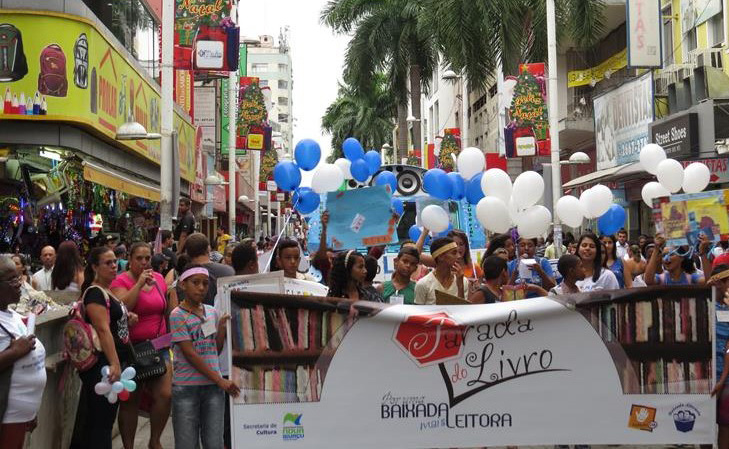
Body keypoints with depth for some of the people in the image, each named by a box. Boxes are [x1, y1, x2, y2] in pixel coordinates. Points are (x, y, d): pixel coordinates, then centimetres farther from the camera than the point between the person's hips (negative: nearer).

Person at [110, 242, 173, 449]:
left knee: (165, 394, -7)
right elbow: (121, 308, -25)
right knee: (130, 400, 6)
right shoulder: (121, 281, -7)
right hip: (132, 347, -4)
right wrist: (140, 283, -21)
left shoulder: (159, 279, 9)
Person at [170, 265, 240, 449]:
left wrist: (223, 327, -4)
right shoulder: (178, 315, -8)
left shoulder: (212, 312, 9)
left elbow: (217, 350, 11)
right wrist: (220, 380, -14)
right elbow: (190, 354, -12)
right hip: (186, 387, -4)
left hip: (213, 386, 4)